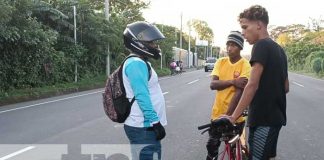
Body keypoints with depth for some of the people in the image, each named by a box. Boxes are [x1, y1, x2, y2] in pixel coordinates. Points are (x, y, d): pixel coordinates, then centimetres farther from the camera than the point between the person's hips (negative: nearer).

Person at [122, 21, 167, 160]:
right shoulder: (136, 63, -16)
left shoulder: (141, 63, 17)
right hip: (144, 128, -10)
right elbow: (142, 97, -23)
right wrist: (156, 122, -23)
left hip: (146, 126, 10)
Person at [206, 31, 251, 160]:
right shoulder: (220, 62, 1)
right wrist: (233, 81, -25)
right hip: (217, 113, 4)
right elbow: (213, 84, -11)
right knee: (212, 147, 11)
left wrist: (227, 115, -26)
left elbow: (239, 92, -20)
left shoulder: (245, 65, -12)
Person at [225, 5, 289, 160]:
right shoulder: (279, 49, 15)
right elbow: (286, 87, 18)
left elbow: (252, 85, -20)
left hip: (263, 118, -10)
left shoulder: (261, 45, -13)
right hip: (275, 116, 10)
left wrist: (234, 116, -18)